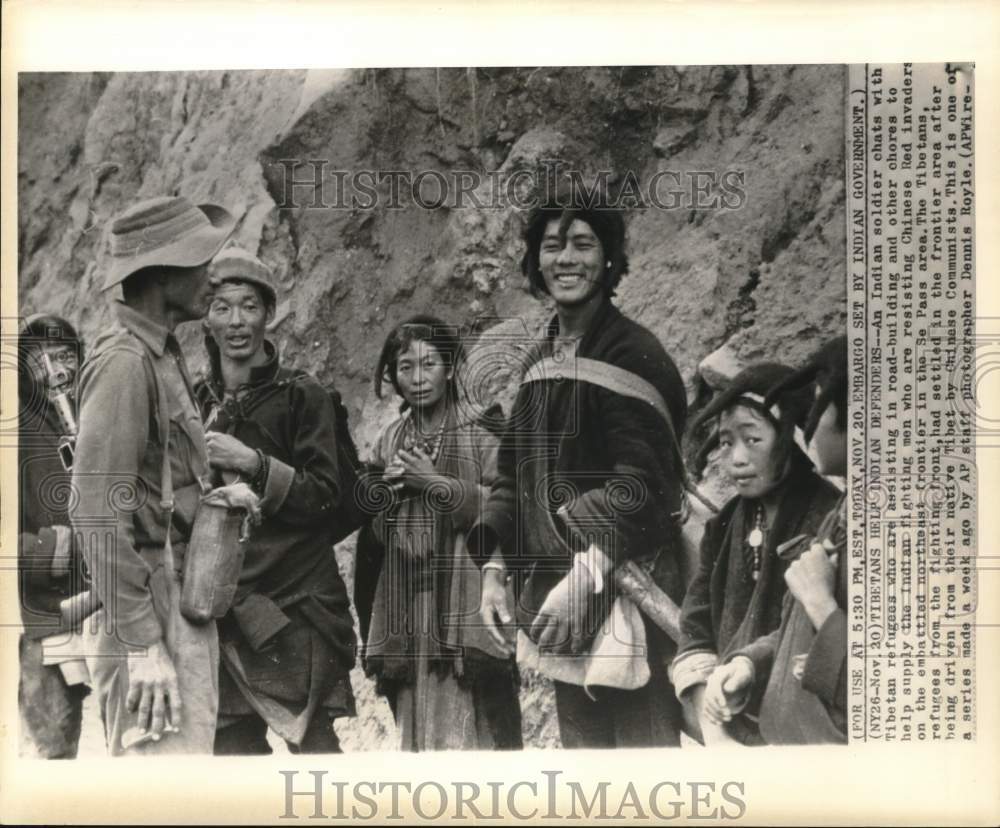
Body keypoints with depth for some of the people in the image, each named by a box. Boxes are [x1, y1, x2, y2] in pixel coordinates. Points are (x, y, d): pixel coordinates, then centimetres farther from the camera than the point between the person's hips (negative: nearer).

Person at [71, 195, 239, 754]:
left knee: (194, 746, 16)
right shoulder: (123, 363, -15)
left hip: (188, 599, 9)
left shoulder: (166, 356, 13)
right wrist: (141, 644, -21)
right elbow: (99, 514, -21)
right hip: (152, 609, -9)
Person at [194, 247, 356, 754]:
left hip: (296, 599, -4)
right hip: (221, 603, 4)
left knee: (311, 738, -4)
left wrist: (251, 461, -18)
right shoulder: (195, 401, 11)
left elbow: (326, 495, -9)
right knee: (233, 740, 8)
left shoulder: (302, 395, -2)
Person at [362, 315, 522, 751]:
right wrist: (388, 489, -2)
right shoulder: (388, 442, 14)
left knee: (465, 729, -7)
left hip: (466, 598, -4)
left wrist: (437, 484, -13)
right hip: (406, 605, 5)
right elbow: (374, 530, 17)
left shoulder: (482, 431, -1)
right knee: (416, 726, 8)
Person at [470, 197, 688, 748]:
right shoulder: (542, 357, 13)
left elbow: (640, 482, -17)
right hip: (553, 594, 7)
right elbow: (512, 471, 17)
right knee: (579, 739, 16)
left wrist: (584, 579, -23)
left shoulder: (633, 355, -10)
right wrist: (493, 568, 8)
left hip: (621, 594, -7)